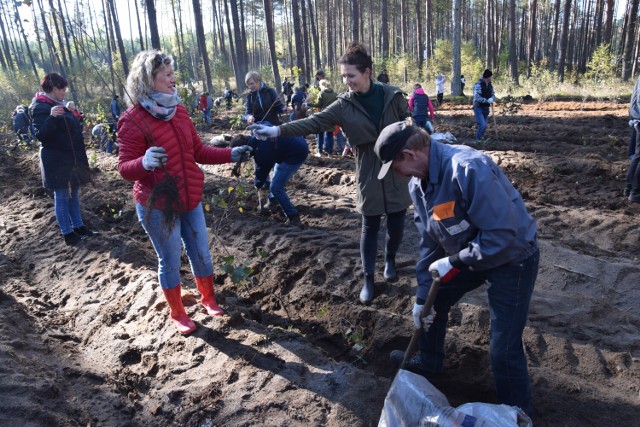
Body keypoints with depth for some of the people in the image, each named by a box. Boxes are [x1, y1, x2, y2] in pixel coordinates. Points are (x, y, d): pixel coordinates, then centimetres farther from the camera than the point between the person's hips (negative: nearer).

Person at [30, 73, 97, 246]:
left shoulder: (58, 105, 14)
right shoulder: (40, 108, -15)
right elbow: (41, 135, -27)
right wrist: (51, 117, -38)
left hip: (70, 158, 9)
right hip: (57, 161, -9)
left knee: (73, 194, 14)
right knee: (62, 197, -1)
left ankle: (78, 226, 23)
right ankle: (67, 234, 7)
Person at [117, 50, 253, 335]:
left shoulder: (179, 110, 3)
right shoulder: (133, 121, -16)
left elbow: (198, 151, 10)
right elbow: (124, 168, -16)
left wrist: (230, 155, -1)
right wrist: (144, 163, -38)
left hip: (191, 200, 6)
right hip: (157, 207, -6)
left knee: (201, 254, 17)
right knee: (170, 262, 9)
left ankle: (208, 299, 41)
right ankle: (177, 313, 31)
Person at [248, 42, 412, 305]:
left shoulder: (392, 95, -4)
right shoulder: (345, 105, -4)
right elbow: (314, 122, -13)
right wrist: (278, 130, -24)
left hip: (397, 170, 1)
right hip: (369, 174, 0)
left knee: (396, 224, 9)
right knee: (370, 227, 6)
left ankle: (390, 260, 39)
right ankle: (368, 279, 20)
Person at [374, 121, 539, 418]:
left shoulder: (469, 169, -34)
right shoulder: (418, 183, -5)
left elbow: (503, 235, -34)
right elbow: (428, 242, 2)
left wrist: (454, 262, -24)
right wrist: (422, 293, 2)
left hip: (512, 258, -8)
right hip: (468, 254, 8)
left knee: (503, 347, -5)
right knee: (433, 301, 19)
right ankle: (428, 363, 45)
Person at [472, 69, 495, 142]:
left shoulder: (490, 85, 8)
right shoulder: (478, 85, -17)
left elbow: (492, 93, 16)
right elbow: (477, 97, -25)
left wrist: (491, 98, -8)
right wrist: (487, 100, -25)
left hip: (486, 108, 8)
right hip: (478, 108, -8)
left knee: (484, 125, 12)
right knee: (483, 125, -18)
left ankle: (480, 139, 26)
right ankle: (478, 140, -3)